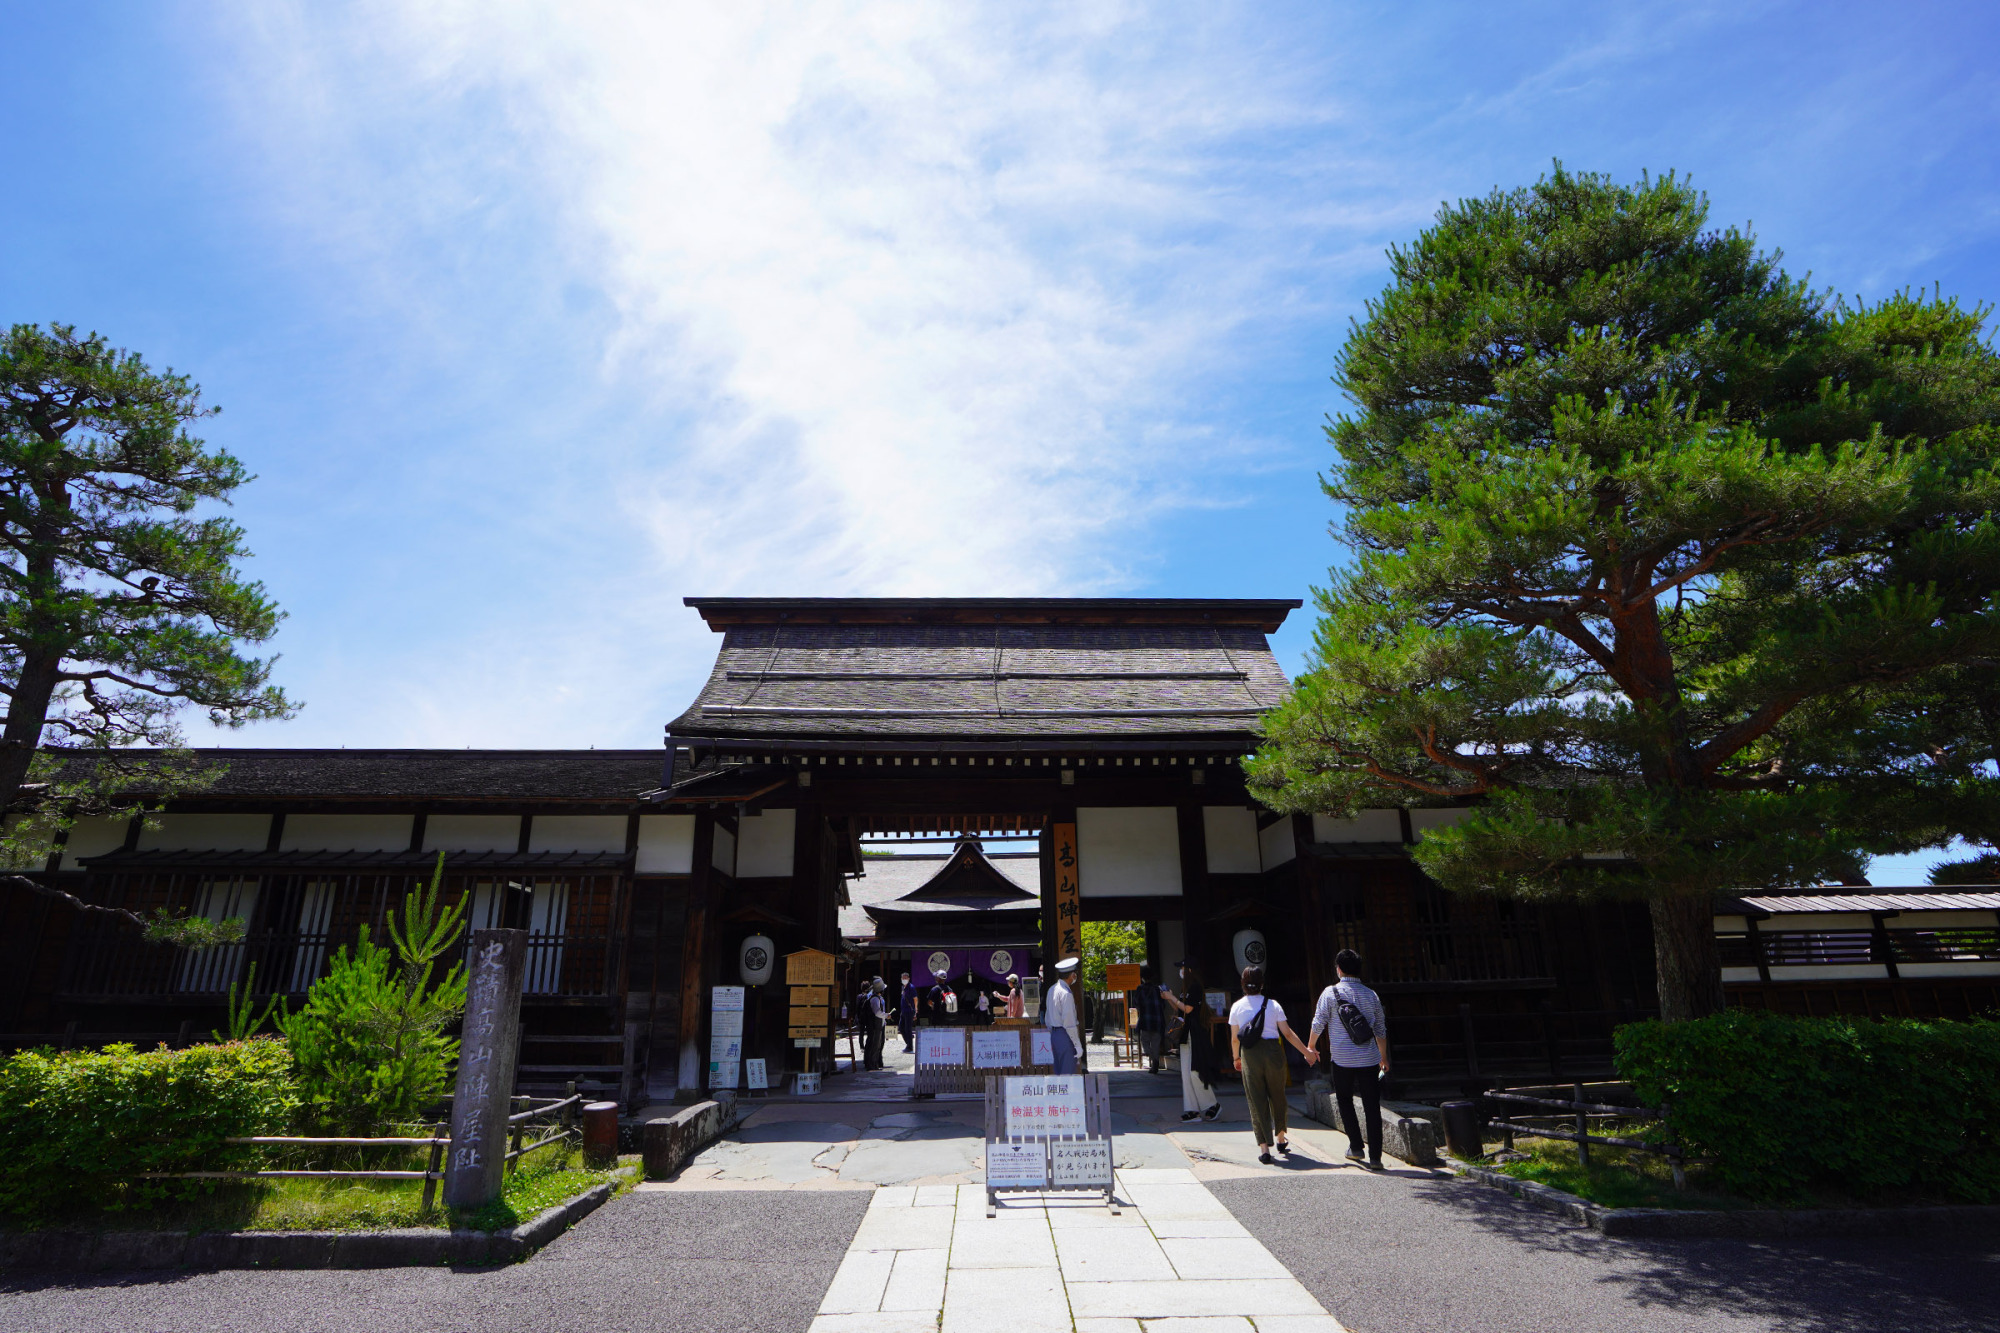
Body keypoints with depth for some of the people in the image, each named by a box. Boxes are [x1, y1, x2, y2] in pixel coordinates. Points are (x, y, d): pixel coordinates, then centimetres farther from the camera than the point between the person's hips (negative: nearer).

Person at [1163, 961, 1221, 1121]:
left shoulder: (1195, 987, -13)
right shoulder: (1186, 988, 15)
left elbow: (1187, 1009, -18)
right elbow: (1179, 1010, 18)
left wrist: (1173, 998, -8)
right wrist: (1168, 999, 7)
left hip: (1196, 1034, -10)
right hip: (1186, 1035, 10)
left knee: (1194, 1072, -9)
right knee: (1186, 1073, 7)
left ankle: (1213, 1105, 3)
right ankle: (1193, 1109, 10)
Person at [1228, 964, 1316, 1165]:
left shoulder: (1237, 1007, 1)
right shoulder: (1273, 1005, 0)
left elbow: (1234, 1039, 3)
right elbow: (1287, 1033, -2)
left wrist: (1236, 1058, 19)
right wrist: (1306, 1051, 7)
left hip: (1250, 1055, -1)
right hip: (1273, 1051, 1)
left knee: (1256, 1100, 3)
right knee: (1277, 1096, 19)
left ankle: (1264, 1147, -1)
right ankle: (1280, 1137, 34)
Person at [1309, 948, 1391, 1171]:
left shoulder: (1331, 993, -5)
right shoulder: (1371, 995, 6)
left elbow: (1318, 1023, -4)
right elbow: (1380, 1029, 13)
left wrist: (1311, 1047, 13)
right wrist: (1384, 1057, 24)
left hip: (1342, 1059, -2)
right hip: (1369, 1059, 2)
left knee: (1344, 1100, 18)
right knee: (1372, 1107, 5)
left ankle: (1355, 1146, 14)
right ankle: (1375, 1157, 3)